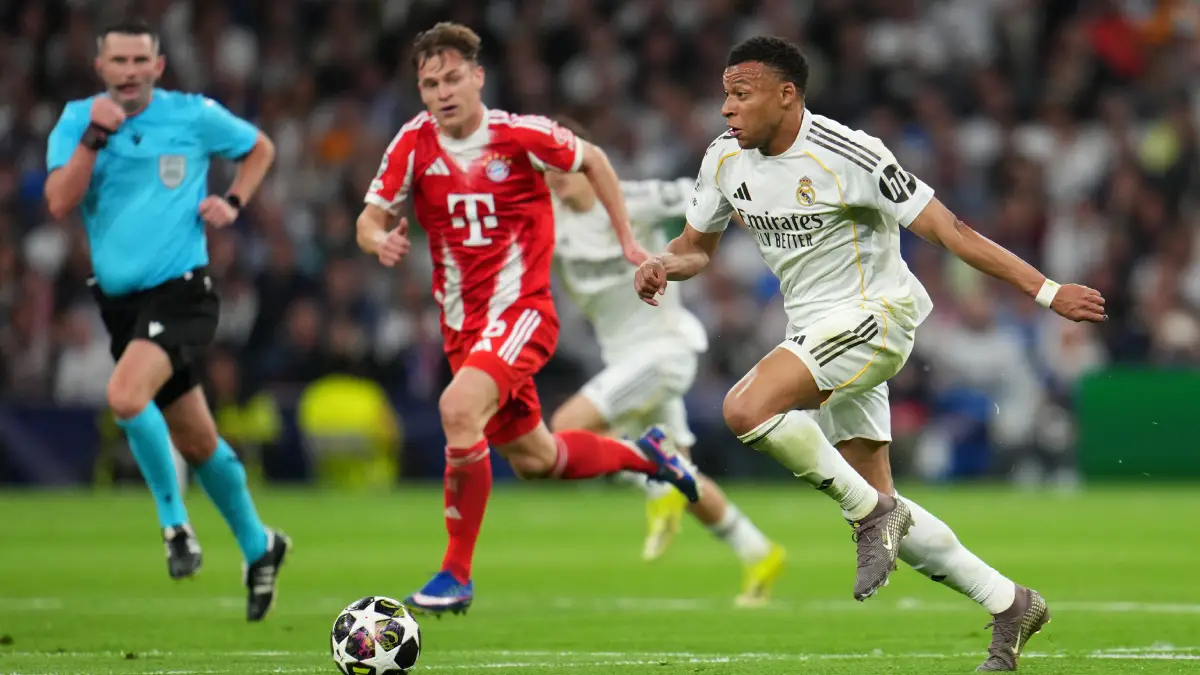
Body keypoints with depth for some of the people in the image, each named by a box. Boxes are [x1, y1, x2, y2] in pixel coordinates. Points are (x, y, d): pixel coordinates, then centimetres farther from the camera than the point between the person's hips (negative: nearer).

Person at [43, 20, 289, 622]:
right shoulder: (78, 120, 3)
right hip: (120, 300, 4)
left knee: (125, 395, -30)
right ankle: (257, 547, 31)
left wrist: (233, 202, 0)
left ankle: (174, 522, -12)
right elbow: (59, 203, -10)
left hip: (180, 293, -4)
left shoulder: (194, 115, -2)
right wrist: (95, 136, -16)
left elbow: (260, 148, 16)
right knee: (196, 442, 13)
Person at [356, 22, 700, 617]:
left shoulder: (520, 135, -11)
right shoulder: (415, 144, -4)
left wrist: (626, 238, 8)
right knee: (531, 458, 17)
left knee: (458, 408, -30)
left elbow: (592, 160, 7)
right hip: (462, 323, 5)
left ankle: (457, 574, -21)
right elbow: (369, 219, -1)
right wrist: (379, 241, -25)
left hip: (522, 310, -5)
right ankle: (644, 455, 46)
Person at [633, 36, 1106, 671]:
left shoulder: (847, 155, -19)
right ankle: (1009, 605, 20)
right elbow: (696, 244, 18)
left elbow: (946, 229, -17)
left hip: (872, 315, -8)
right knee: (879, 506, 8)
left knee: (746, 408, -28)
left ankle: (872, 513, -14)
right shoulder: (725, 159, 3)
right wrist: (662, 264, -7)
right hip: (813, 329, 8)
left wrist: (1046, 290, -17)